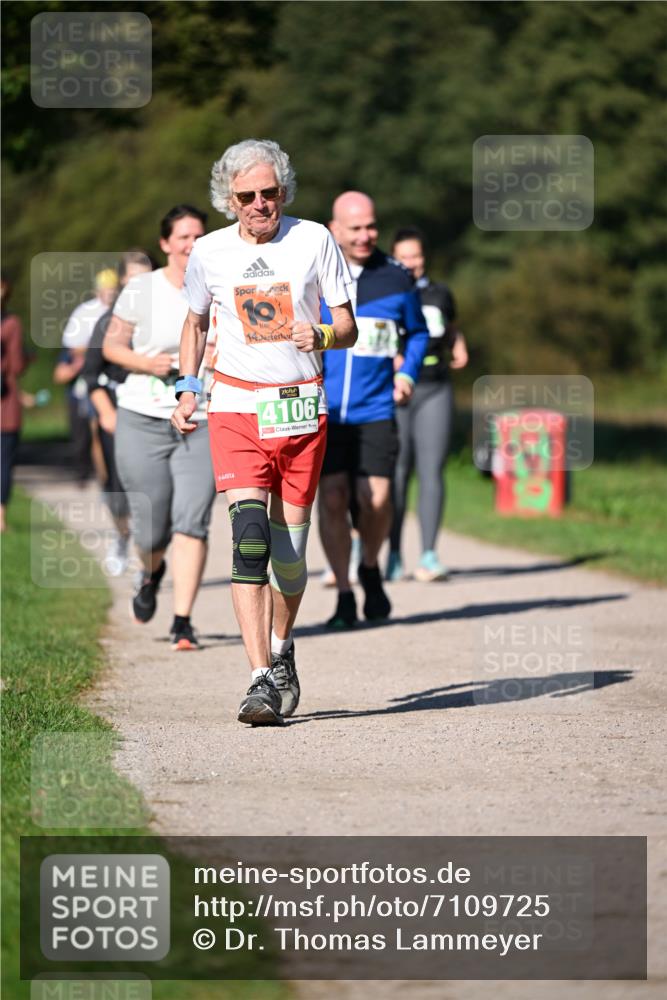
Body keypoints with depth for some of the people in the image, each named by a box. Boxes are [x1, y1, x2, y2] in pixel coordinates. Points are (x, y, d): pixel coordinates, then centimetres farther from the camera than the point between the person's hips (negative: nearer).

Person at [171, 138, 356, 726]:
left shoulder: (314, 240, 0)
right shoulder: (209, 253, 5)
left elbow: (347, 329, 3)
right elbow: (196, 323, 22)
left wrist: (319, 336, -19)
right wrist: (187, 387, 8)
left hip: (302, 408, 1)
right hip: (236, 407, 0)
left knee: (290, 549, 5)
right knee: (249, 538, -17)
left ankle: (280, 647, 34)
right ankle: (262, 680, -22)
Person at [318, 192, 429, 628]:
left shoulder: (396, 277, 4)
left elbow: (417, 331, 20)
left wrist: (407, 371, 4)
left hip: (375, 409, 1)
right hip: (322, 409, 0)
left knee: (376, 501, -8)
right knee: (332, 497, -6)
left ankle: (371, 569, 23)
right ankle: (344, 597, 6)